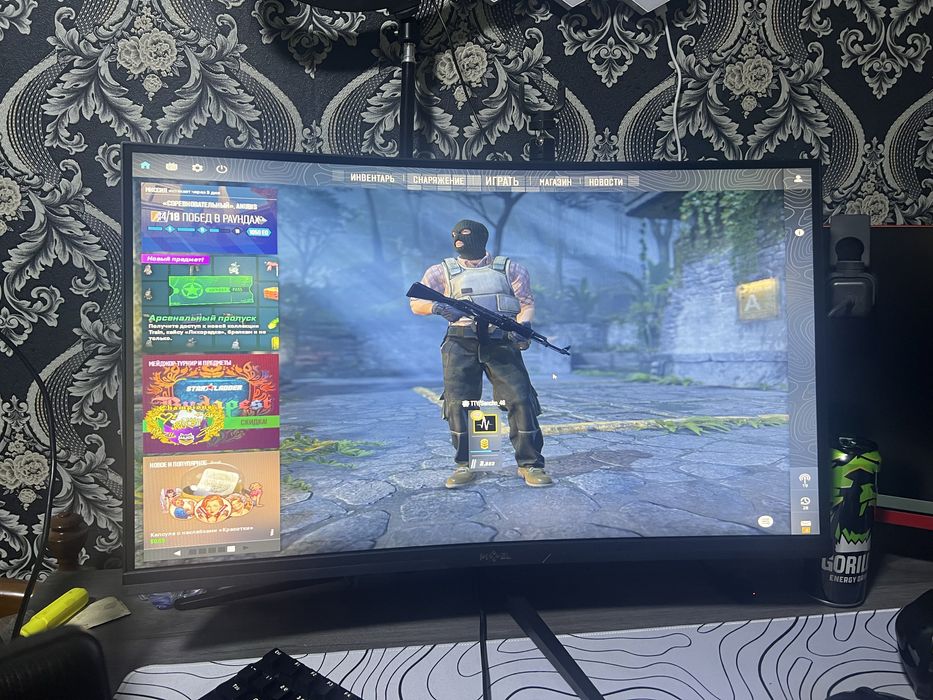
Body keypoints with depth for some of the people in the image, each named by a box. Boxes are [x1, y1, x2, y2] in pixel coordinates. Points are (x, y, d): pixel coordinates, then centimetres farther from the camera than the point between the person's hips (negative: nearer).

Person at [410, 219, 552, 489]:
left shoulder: (509, 268, 14)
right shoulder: (443, 271, 14)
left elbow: (527, 304, 8)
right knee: (458, 403, -5)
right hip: (461, 344, 1)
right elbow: (416, 303, 6)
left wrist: (522, 325, -13)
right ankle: (464, 465, 9)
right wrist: (437, 307, -17)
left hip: (501, 343, 0)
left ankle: (530, 464, 1)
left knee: (521, 399, -10)